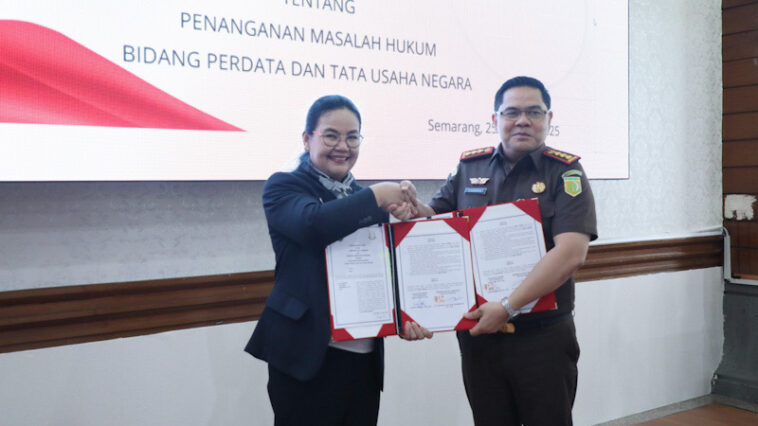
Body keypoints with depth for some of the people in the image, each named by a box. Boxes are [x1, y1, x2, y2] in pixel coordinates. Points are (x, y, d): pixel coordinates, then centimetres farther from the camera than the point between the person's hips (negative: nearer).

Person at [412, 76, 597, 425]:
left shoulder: (566, 173, -5)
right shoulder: (469, 168, 6)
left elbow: (571, 254, -17)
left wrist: (508, 307, -23)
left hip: (543, 339, -3)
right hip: (477, 334, 3)